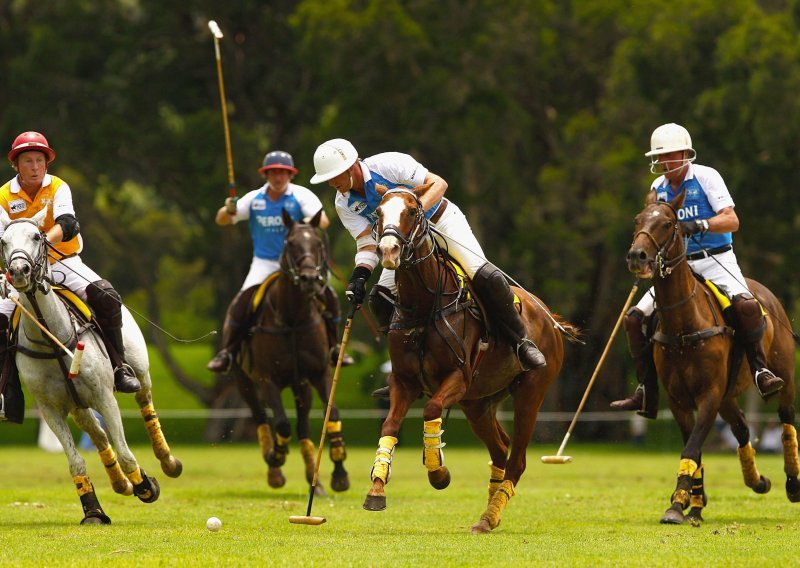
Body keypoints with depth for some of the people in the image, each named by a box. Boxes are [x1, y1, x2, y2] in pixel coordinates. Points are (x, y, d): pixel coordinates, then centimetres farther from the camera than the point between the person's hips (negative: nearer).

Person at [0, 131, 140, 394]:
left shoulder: (58, 188, -4)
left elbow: (66, 225, -22)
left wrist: (42, 241, -42)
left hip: (63, 262, -1)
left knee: (106, 297, -24)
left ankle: (119, 367, -12)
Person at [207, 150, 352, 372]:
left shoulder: (302, 195, -6)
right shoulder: (254, 199, 0)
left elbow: (323, 220, -21)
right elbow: (221, 220, -1)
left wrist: (307, 224, -44)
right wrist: (228, 211, -25)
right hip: (264, 263, 1)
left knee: (328, 296, -18)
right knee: (241, 303, -19)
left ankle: (333, 348, 0)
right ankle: (227, 352, -7)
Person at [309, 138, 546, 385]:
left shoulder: (387, 164, -24)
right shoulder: (344, 204, -8)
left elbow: (438, 184, -27)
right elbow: (367, 243, -11)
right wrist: (360, 274, -30)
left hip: (442, 221, -6)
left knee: (486, 277, -24)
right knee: (380, 298, -9)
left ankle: (521, 341, -7)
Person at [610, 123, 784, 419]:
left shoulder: (706, 177, -7)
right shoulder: (658, 188, 10)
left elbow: (731, 221, -16)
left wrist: (697, 226, -32)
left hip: (716, 261, -5)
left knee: (745, 305, -35)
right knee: (635, 318, -7)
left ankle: (760, 370, -21)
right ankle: (647, 395, -2)